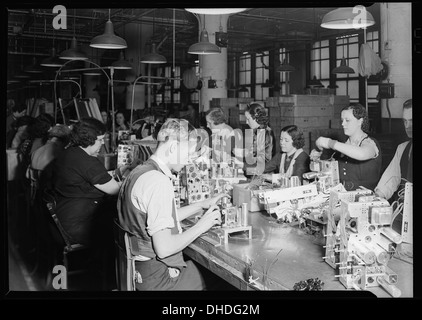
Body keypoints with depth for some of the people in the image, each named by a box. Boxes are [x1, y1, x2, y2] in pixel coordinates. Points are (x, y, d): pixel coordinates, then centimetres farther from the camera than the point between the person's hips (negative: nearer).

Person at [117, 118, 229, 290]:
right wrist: (200, 226, -13)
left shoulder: (139, 172, 7)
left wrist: (202, 205, 14)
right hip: (158, 277, -9)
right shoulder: (158, 182, -24)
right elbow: (164, 248, -26)